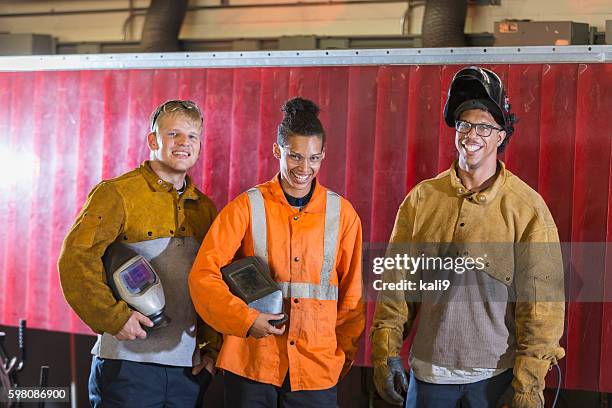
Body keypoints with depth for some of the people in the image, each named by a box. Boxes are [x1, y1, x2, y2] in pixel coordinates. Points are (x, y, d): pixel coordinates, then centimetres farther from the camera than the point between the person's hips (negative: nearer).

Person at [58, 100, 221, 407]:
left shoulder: (205, 209, 16)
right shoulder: (117, 193, -2)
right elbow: (75, 259, -12)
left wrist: (212, 348, 9)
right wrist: (113, 317, -17)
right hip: (128, 361, -5)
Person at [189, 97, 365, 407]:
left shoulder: (342, 213, 6)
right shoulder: (247, 207, 0)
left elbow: (352, 293, 10)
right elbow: (203, 274, -5)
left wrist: (344, 355, 6)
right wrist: (245, 319, -16)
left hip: (316, 367, 1)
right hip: (251, 363, -1)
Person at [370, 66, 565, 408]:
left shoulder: (527, 208, -6)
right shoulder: (421, 200, 3)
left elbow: (541, 300, -8)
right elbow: (397, 280, 5)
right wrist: (386, 352, -1)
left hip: (495, 377, -2)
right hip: (428, 371, 3)